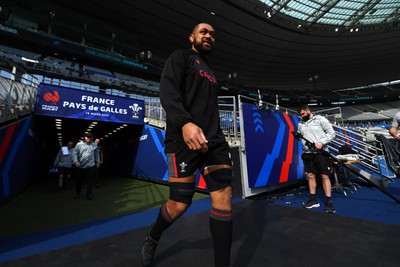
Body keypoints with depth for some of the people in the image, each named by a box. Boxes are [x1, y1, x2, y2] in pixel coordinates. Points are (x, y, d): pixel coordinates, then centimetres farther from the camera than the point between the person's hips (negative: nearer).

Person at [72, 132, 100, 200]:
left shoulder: (94, 145, 3)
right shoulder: (79, 144, -2)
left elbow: (97, 154, 13)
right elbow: (75, 154, -4)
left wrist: (98, 162, 16)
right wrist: (76, 161, -17)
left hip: (90, 166, -1)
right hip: (80, 166, 1)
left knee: (89, 181, -1)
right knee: (79, 180, 16)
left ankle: (89, 194, 9)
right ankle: (78, 193, 35)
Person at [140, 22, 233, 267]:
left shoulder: (211, 74, 29)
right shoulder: (181, 57, 8)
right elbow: (168, 91, -11)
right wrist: (185, 122, -27)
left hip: (214, 140, 7)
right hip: (184, 139, -7)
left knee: (224, 195, -4)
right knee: (181, 203, 0)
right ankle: (152, 238, 34)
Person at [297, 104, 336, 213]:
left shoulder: (320, 119, -2)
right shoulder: (300, 123, 13)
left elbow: (331, 133, -5)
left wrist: (321, 142, -19)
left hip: (321, 152, -5)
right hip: (307, 153, 5)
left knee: (325, 176, -2)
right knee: (310, 176, 7)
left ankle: (328, 202, 6)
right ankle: (313, 200, 16)